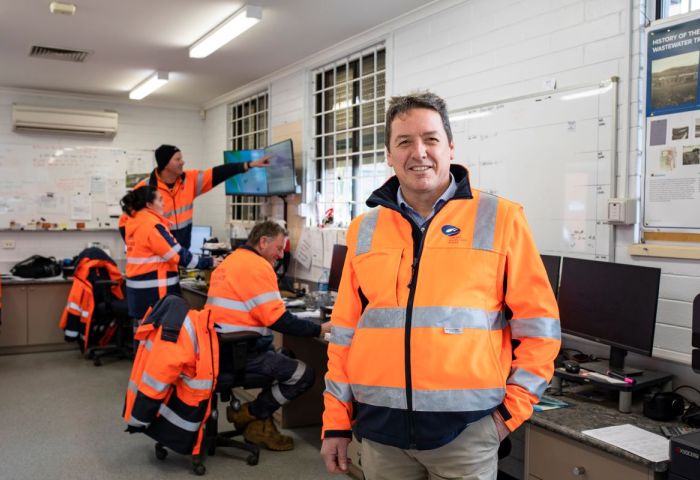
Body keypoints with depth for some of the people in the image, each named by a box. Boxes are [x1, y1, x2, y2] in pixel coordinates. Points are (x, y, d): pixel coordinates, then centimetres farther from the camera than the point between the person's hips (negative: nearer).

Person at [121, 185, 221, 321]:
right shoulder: (153, 226, -18)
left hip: (140, 289, 9)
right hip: (153, 291, -9)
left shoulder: (134, 222, 9)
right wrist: (209, 262, -8)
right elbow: (179, 255, -16)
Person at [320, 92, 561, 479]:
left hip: (465, 428, -3)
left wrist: (513, 409, -4)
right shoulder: (364, 230, 6)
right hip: (380, 426, 3)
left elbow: (538, 322, -1)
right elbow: (345, 331, 8)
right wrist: (337, 421, 7)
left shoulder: (499, 219, -3)